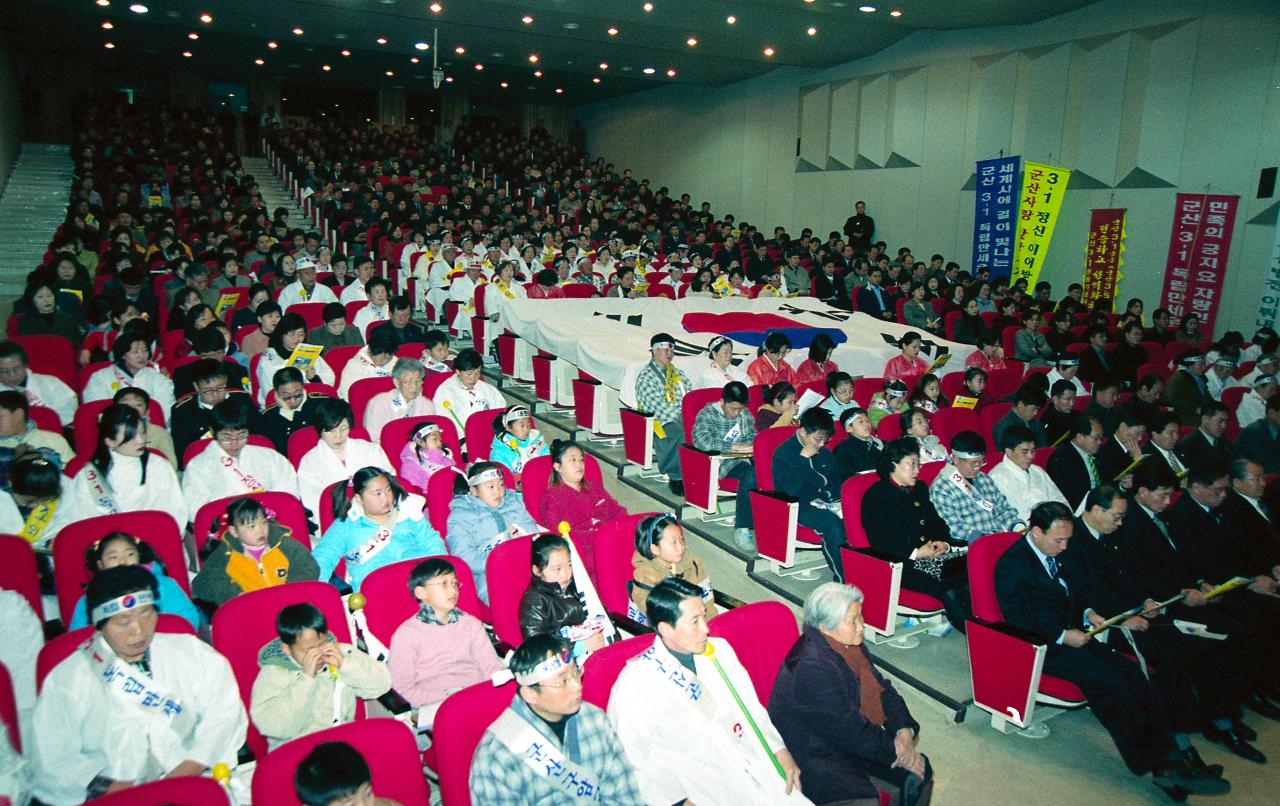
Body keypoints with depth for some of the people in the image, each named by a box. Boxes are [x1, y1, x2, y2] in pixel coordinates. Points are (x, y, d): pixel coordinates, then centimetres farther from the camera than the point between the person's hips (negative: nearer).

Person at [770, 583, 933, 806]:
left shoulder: (850, 644, -1)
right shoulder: (812, 668, -30)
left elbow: (882, 687, 6)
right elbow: (850, 728, -25)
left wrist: (904, 730, -10)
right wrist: (897, 753, -14)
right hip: (815, 754, -9)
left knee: (919, 773, 5)